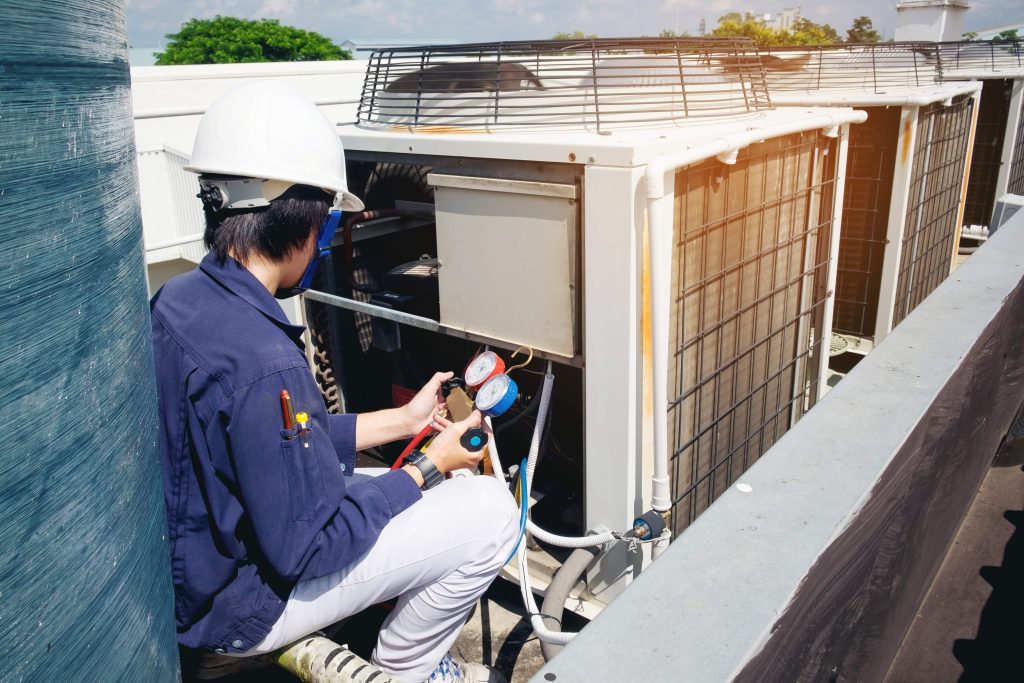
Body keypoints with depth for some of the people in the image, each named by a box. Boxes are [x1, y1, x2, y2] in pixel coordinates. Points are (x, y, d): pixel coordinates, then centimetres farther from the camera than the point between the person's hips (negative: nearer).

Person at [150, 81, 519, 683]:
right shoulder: (264, 366, -34)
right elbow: (308, 548, -26)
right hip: (241, 604, -9)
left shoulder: (177, 300, -3)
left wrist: (401, 421, 6)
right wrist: (429, 465, -13)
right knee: (492, 511, -9)